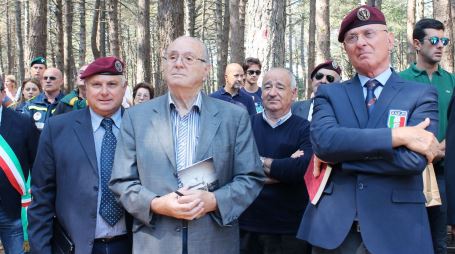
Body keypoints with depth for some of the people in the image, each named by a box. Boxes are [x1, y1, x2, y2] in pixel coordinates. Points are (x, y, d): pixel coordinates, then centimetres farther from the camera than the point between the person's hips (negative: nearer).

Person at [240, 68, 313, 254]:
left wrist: (261, 163, -9)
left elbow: (304, 167, -18)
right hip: (246, 225, 2)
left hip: (290, 229, -1)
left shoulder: (305, 129, -1)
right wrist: (285, 168, -15)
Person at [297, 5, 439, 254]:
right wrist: (398, 135, -18)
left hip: (395, 229, -1)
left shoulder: (421, 95, 1)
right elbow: (323, 140, -14)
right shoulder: (329, 93, 6)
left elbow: (414, 158, -14)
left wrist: (336, 157, -11)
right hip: (332, 227, 1)